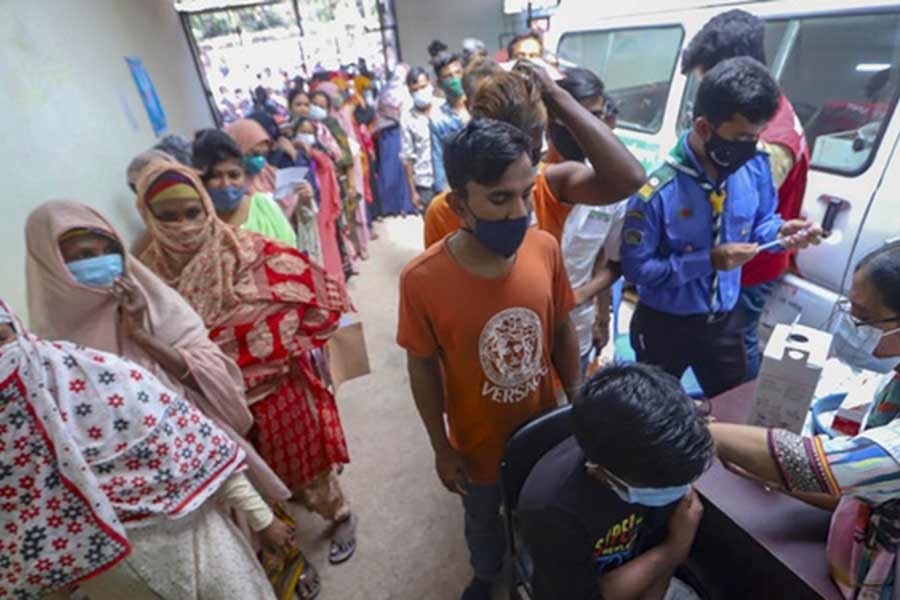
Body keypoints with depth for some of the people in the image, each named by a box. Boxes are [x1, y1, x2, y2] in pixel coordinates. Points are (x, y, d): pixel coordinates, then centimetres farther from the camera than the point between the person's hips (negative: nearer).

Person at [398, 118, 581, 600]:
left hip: (544, 426, 3)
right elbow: (423, 368, -15)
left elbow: (562, 332, -5)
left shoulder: (545, 249, -20)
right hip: (478, 441, -2)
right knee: (483, 520, 28)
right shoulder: (422, 279, -29)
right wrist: (442, 448, -5)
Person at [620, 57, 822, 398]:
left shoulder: (755, 168, -9)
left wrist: (780, 232, -16)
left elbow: (758, 222, 7)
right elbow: (636, 268, -24)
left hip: (725, 321, 5)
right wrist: (709, 260, -29)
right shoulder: (656, 190, -29)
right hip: (664, 326, -5)